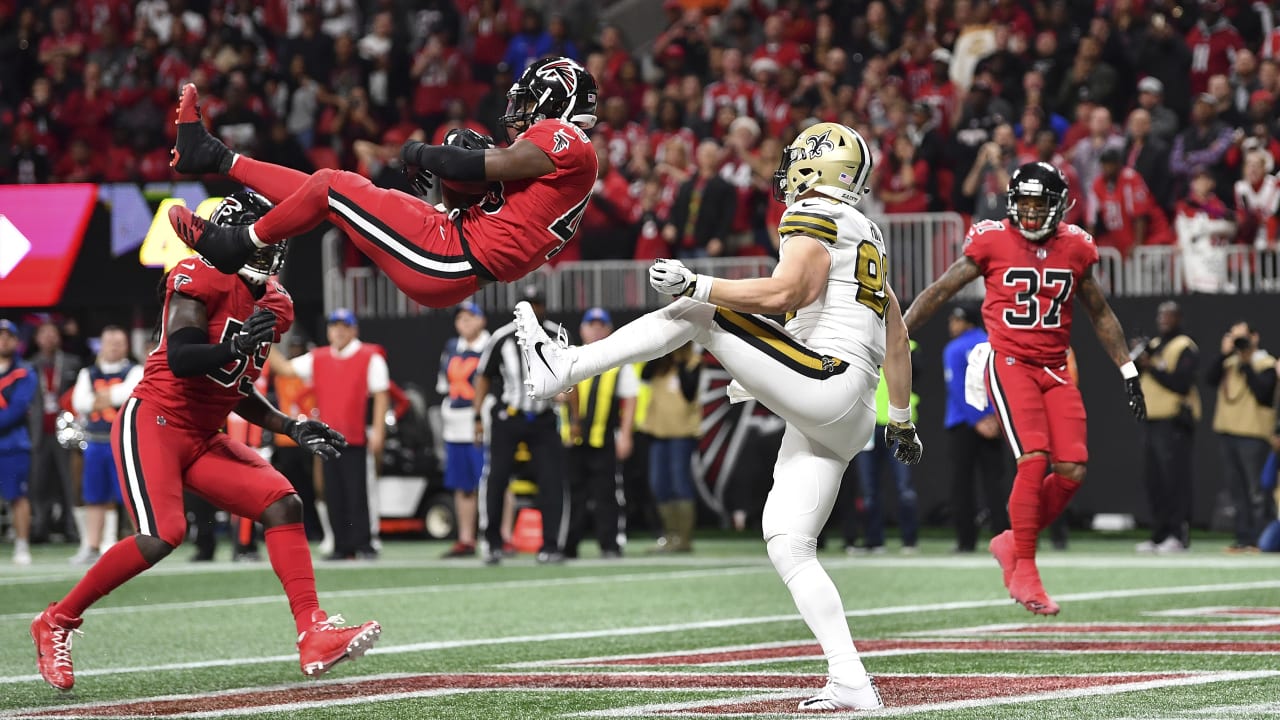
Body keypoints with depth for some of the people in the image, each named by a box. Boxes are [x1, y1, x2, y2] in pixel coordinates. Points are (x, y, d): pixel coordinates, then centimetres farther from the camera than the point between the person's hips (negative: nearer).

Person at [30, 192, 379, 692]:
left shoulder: (275, 304, 14)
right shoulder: (201, 278, -11)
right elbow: (180, 360, -20)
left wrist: (293, 428, 11)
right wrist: (237, 345, -34)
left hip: (202, 439, 8)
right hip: (154, 421, -8)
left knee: (283, 505, -7)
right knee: (161, 536, -22)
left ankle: (315, 636, -14)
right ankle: (56, 623, -4)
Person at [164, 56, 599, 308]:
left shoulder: (561, 138, -11)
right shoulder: (566, 149, 21)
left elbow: (476, 168, -17)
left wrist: (421, 155, -1)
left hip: (449, 259, -10)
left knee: (330, 188, -3)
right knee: (329, 188, 15)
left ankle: (235, 245, 14)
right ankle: (214, 158, 25)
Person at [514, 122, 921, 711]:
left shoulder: (815, 218, -2)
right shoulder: (865, 234, 28)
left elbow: (782, 293, -19)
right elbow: (897, 337, 33)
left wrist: (695, 284, -14)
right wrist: (901, 419, 41)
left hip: (825, 382, -9)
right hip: (842, 422, 9)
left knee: (696, 314, -4)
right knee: (788, 546, 5)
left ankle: (564, 367, -4)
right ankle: (852, 685, -3)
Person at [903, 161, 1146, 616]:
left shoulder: (1075, 247, 6)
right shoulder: (992, 242, -5)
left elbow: (1100, 314, 18)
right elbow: (941, 291, 4)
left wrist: (1128, 371, 17)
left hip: (1056, 370, 5)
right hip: (1010, 365, -4)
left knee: (1072, 471, -7)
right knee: (1034, 460, -20)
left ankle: (1012, 543, 14)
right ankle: (1024, 574, -12)